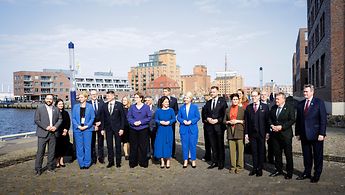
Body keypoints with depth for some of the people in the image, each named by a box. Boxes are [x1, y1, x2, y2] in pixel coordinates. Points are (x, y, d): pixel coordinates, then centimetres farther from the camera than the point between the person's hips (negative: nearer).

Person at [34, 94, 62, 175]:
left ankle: (50, 167, 20)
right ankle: (38, 169, 8)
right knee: (40, 152, -1)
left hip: (53, 133, 3)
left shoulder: (56, 109, 11)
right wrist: (46, 127, -14)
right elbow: (36, 120, -6)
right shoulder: (39, 108, 0)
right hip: (43, 133, -3)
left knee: (52, 152, 8)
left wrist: (55, 126, -6)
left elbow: (60, 119, 12)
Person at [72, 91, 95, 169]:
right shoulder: (76, 106, 7)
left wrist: (86, 126, -10)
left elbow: (92, 118, 1)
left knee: (87, 146, 1)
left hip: (87, 129, -1)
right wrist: (78, 126, -9)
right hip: (78, 129, 2)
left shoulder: (90, 106, 2)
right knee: (79, 147, 5)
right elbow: (73, 118, 5)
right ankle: (81, 164, 14)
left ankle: (87, 163, 11)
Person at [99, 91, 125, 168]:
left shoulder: (119, 105, -3)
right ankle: (110, 161, 18)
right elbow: (102, 118, 8)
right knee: (109, 146, 6)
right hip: (108, 128, 3)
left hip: (117, 128, -3)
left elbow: (122, 117, -3)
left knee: (118, 145, 5)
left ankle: (118, 162, 16)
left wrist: (122, 128, -9)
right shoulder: (104, 106, 6)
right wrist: (102, 128, 2)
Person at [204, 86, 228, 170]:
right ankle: (214, 162, 19)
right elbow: (205, 113, 17)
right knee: (213, 146, 10)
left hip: (219, 126, -4)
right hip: (210, 126, 5)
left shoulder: (222, 101, -3)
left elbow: (225, 113, -7)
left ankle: (221, 163, 14)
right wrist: (208, 118, -3)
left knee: (220, 145, 4)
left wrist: (217, 120, -14)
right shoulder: (208, 102, 13)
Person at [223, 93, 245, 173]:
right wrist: (229, 122, -4)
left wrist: (238, 121, -11)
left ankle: (239, 166, 9)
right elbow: (224, 121, 15)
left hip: (239, 132, -3)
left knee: (240, 150, -2)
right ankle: (232, 166, 14)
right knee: (232, 150, 5)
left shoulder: (242, 109, 4)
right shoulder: (227, 110, 14)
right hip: (230, 132, 3)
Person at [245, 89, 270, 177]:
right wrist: (246, 133, 1)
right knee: (254, 152, 9)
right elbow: (246, 121, 5)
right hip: (252, 133, 2)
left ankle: (260, 169, 16)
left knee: (261, 151, 6)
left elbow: (267, 120, 0)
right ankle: (255, 168, 19)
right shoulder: (248, 107, 7)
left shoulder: (265, 107, 1)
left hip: (261, 133, -2)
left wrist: (267, 132, -5)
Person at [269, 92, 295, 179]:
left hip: (286, 134, -5)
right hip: (275, 134, 5)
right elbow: (270, 118, 16)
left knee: (288, 154, 3)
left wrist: (281, 127, -18)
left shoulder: (290, 107, -6)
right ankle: (278, 170, 25)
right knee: (277, 153, 12)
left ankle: (289, 172, 15)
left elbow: (292, 120, -12)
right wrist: (272, 125, -4)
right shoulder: (273, 108, 10)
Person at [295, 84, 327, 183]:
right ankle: (307, 173, 24)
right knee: (306, 155, 12)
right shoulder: (300, 104, 9)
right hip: (304, 135, 4)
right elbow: (298, 120, 11)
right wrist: (297, 133, 7)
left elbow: (323, 119, -8)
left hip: (316, 134, -4)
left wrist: (322, 133, -14)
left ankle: (317, 174, 19)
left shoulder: (319, 103, -5)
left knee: (318, 156, 7)